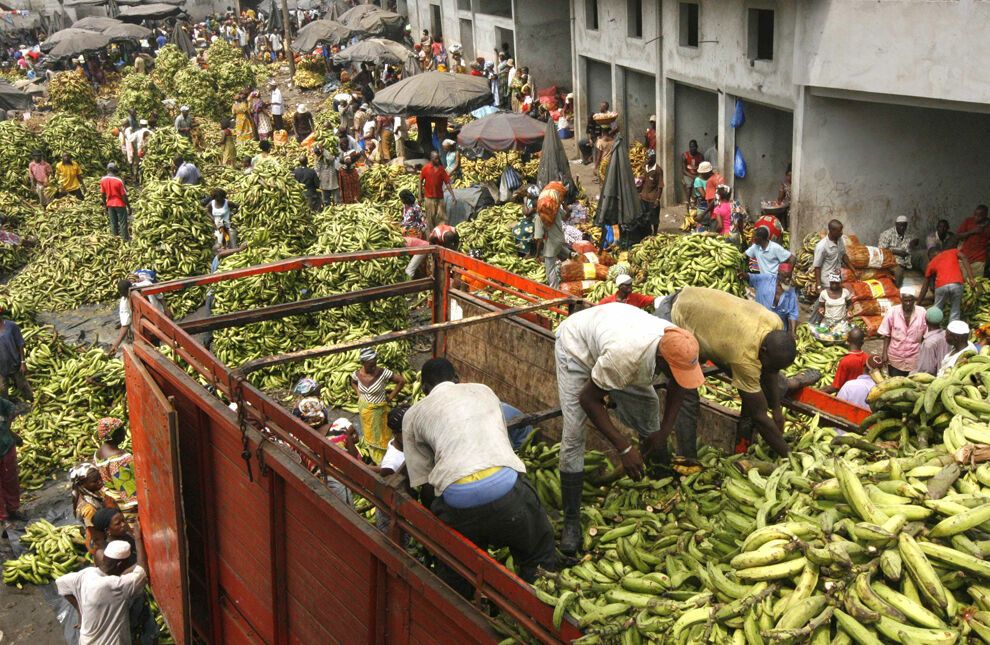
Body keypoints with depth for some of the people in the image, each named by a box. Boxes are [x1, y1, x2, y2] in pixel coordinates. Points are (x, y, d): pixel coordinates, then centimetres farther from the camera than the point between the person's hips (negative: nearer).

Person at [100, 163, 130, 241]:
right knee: (123, 223, 5)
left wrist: (105, 205, 14)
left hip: (110, 204, 5)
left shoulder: (103, 180, -7)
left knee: (113, 223, 14)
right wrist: (129, 207, -7)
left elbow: (103, 194, 2)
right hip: (120, 204, -4)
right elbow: (124, 196, -16)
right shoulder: (119, 180, -20)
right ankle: (126, 239, 12)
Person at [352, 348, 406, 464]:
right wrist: (359, 394, 2)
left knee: (380, 433, 11)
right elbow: (353, 382, 11)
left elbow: (402, 381, -21)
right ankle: (372, 456, 42)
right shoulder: (357, 374, -15)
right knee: (368, 432, 21)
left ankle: (382, 459, 28)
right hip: (364, 408, 4)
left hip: (378, 410, -4)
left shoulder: (383, 373, -27)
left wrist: (391, 397, -14)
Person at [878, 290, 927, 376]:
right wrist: (884, 353, -5)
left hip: (914, 359, 0)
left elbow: (926, 336, -3)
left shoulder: (922, 312, -11)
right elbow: (886, 335, -3)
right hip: (895, 358, 0)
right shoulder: (892, 312, -12)